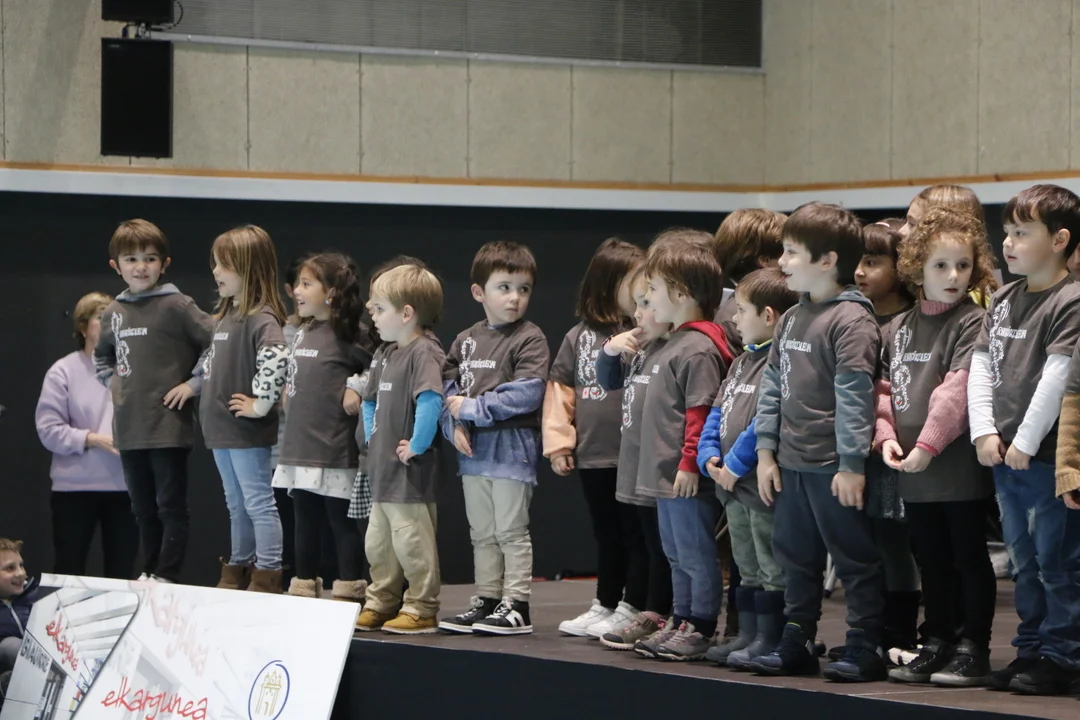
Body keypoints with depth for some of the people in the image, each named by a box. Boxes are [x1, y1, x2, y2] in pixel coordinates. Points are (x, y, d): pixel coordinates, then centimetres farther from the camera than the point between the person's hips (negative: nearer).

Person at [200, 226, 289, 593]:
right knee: (237, 506, 17)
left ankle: (267, 577, 0)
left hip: (247, 432, -9)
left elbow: (277, 358, -33)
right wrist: (200, 390, 19)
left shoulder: (260, 318, -17)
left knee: (258, 503, -4)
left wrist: (262, 404, -26)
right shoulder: (224, 315, 12)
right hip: (221, 428, 9)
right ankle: (237, 572, 26)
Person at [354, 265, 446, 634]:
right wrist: (371, 435, 16)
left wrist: (417, 446, -24)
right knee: (378, 544, 17)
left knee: (412, 542, -4)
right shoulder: (385, 354, 13)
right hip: (382, 468, 10)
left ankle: (421, 610, 4)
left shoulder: (423, 353, -17)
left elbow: (430, 401, -30)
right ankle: (381, 604, 28)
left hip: (411, 474, -10)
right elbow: (371, 399, 28)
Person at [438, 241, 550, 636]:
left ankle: (516, 607, 1)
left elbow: (525, 395, -18)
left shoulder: (530, 339, -8)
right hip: (473, 449, 6)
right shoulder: (465, 341, 11)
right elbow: (448, 388, 10)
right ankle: (486, 601, 19)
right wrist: (455, 425, -9)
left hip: (512, 448, -6)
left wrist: (471, 409, -15)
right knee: (482, 533, 12)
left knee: (511, 531, -3)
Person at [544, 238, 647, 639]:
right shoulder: (579, 336, 9)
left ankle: (630, 609, 9)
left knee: (637, 534, 2)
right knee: (606, 534, 17)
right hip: (593, 456, 5)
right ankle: (604, 605, 27)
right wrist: (558, 442, 7)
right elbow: (560, 388, 11)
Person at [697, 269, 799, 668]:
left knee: (772, 567, -2)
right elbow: (718, 411, 18)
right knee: (747, 568, 17)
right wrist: (709, 454, 3)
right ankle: (748, 635, 24)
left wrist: (736, 464, -20)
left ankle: (769, 639, 2)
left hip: (764, 484, -10)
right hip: (734, 485, 10)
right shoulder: (743, 362, 17)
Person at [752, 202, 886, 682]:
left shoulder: (851, 319, -14)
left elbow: (854, 394, -18)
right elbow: (772, 385, 15)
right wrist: (766, 450, 10)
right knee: (795, 558, 15)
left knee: (855, 559, -1)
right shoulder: (791, 319, 13)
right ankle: (796, 644, 25)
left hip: (834, 467, -9)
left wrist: (852, 463, -20)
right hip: (792, 463, 9)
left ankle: (865, 649, 4)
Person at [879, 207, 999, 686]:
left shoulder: (972, 323, -9)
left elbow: (959, 390, -18)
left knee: (969, 559, 2)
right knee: (932, 561, 15)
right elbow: (883, 388, 12)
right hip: (911, 470, 6)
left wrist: (927, 444, -22)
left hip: (958, 465, -6)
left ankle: (973, 649, 8)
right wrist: (886, 436, -4)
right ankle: (936, 644, 24)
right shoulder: (897, 329, 12)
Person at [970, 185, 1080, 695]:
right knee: (1024, 561, 15)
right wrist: (985, 431, -1)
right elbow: (981, 366, 11)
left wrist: (1026, 442, -17)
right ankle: (1031, 649, 23)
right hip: (1003, 457, 8)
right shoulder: (1003, 301, 12)